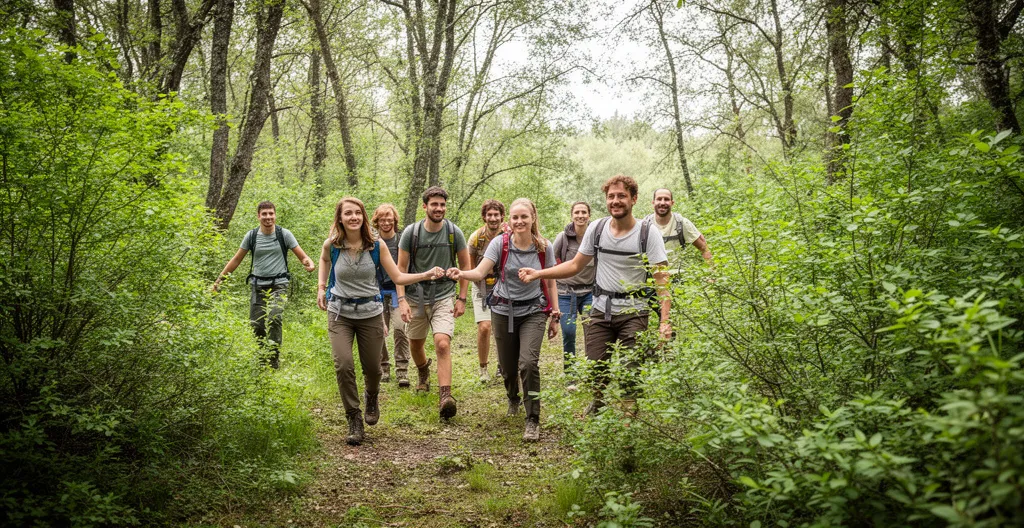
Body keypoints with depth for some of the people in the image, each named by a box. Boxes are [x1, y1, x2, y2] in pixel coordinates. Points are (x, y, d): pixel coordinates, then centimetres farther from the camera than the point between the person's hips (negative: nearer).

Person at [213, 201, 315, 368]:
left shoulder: (284, 234, -1)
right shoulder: (251, 235, 6)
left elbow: (302, 256, -1)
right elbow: (236, 260, 13)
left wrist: (309, 263, -24)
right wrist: (219, 279, 9)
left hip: (278, 285, -3)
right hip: (258, 286, 3)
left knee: (273, 319, -25)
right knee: (255, 325, 1)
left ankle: (274, 360, -18)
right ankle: (261, 360, 19)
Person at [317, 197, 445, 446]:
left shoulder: (377, 245, -9)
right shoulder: (331, 245, -8)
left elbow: (398, 277, -7)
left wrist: (427, 274, -19)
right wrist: (321, 287, 8)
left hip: (370, 313, 0)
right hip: (340, 313, 0)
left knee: (372, 367, 9)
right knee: (343, 365, -16)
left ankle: (371, 397, 45)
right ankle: (354, 420, 1)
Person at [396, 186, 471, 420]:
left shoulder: (454, 232, -4)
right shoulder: (411, 232, -5)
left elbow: (465, 265, 6)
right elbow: (401, 268, -1)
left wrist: (462, 298, 1)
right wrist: (402, 300, -10)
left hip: (444, 297, -2)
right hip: (416, 296, 2)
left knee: (443, 344, -19)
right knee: (415, 344, 17)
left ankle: (445, 397, -22)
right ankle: (423, 372, 50)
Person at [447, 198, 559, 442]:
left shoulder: (544, 247, -5)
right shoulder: (500, 243, -9)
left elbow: (550, 283, 5)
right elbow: (480, 271, -20)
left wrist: (554, 316, 5)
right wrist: (462, 274, -41)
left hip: (533, 311, -1)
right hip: (503, 311, 1)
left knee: (528, 362, -19)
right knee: (508, 366, 10)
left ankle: (533, 420, -6)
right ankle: (513, 400, 45)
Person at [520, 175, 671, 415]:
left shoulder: (648, 234, -8)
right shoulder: (597, 228, 2)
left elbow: (661, 280, -11)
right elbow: (575, 265, 10)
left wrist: (664, 321, -21)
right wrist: (538, 273, -1)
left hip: (633, 312, -3)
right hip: (601, 310, 3)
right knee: (596, 370, 3)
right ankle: (599, 404, 32)